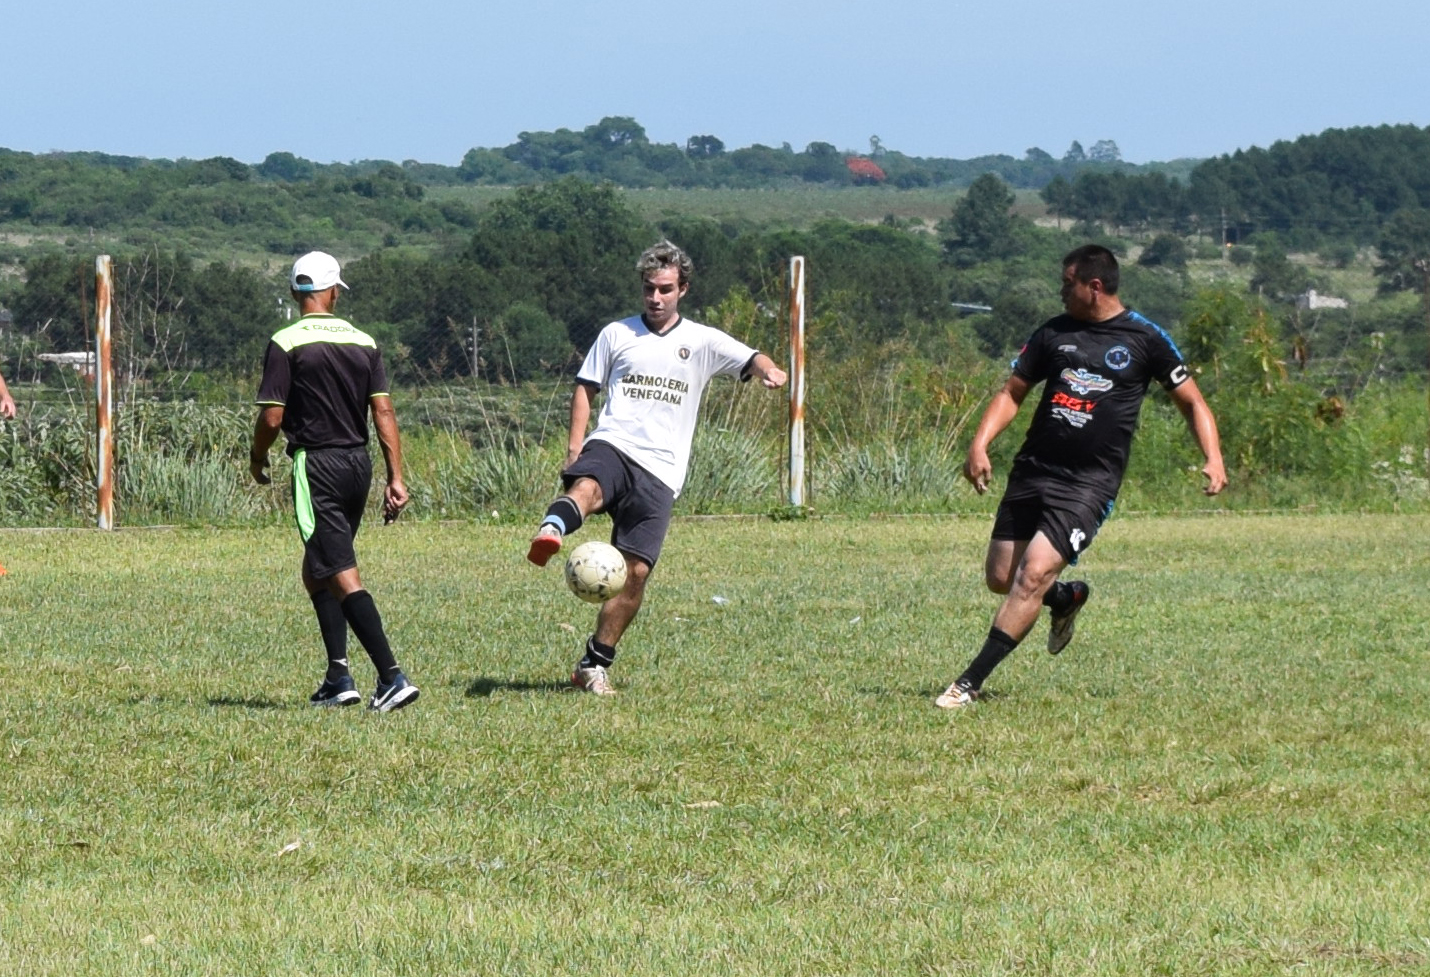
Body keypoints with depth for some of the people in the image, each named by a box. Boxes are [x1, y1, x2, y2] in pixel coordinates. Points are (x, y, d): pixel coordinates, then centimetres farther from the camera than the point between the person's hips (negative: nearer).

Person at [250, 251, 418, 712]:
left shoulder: (286, 344, -8)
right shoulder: (363, 343, 7)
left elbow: (271, 417, -10)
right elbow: (384, 412, 3)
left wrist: (258, 458, 9)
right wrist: (396, 478, 3)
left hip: (317, 465, -6)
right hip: (358, 463, 6)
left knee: (342, 577, -9)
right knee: (316, 571, 21)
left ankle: (392, 677, -20)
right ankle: (338, 676, 15)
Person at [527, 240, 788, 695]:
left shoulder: (702, 341, 13)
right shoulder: (617, 334, 15)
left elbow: (751, 359, 4)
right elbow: (585, 387, 18)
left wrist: (769, 370, -22)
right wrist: (574, 446, 3)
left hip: (659, 471, 1)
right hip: (612, 447, -1)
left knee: (635, 571, -5)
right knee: (587, 487, -38)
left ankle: (594, 666, 7)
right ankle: (551, 531, -71)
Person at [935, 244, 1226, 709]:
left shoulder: (1144, 339, 0)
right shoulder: (1054, 333, 10)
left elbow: (1191, 402, 7)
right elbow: (1012, 392, 15)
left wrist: (1213, 459, -7)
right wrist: (980, 444, -1)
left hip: (1090, 483, -5)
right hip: (1032, 472, 5)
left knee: (1034, 574, -18)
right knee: (1000, 578, 7)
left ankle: (970, 683, -16)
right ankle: (1067, 599, 39)